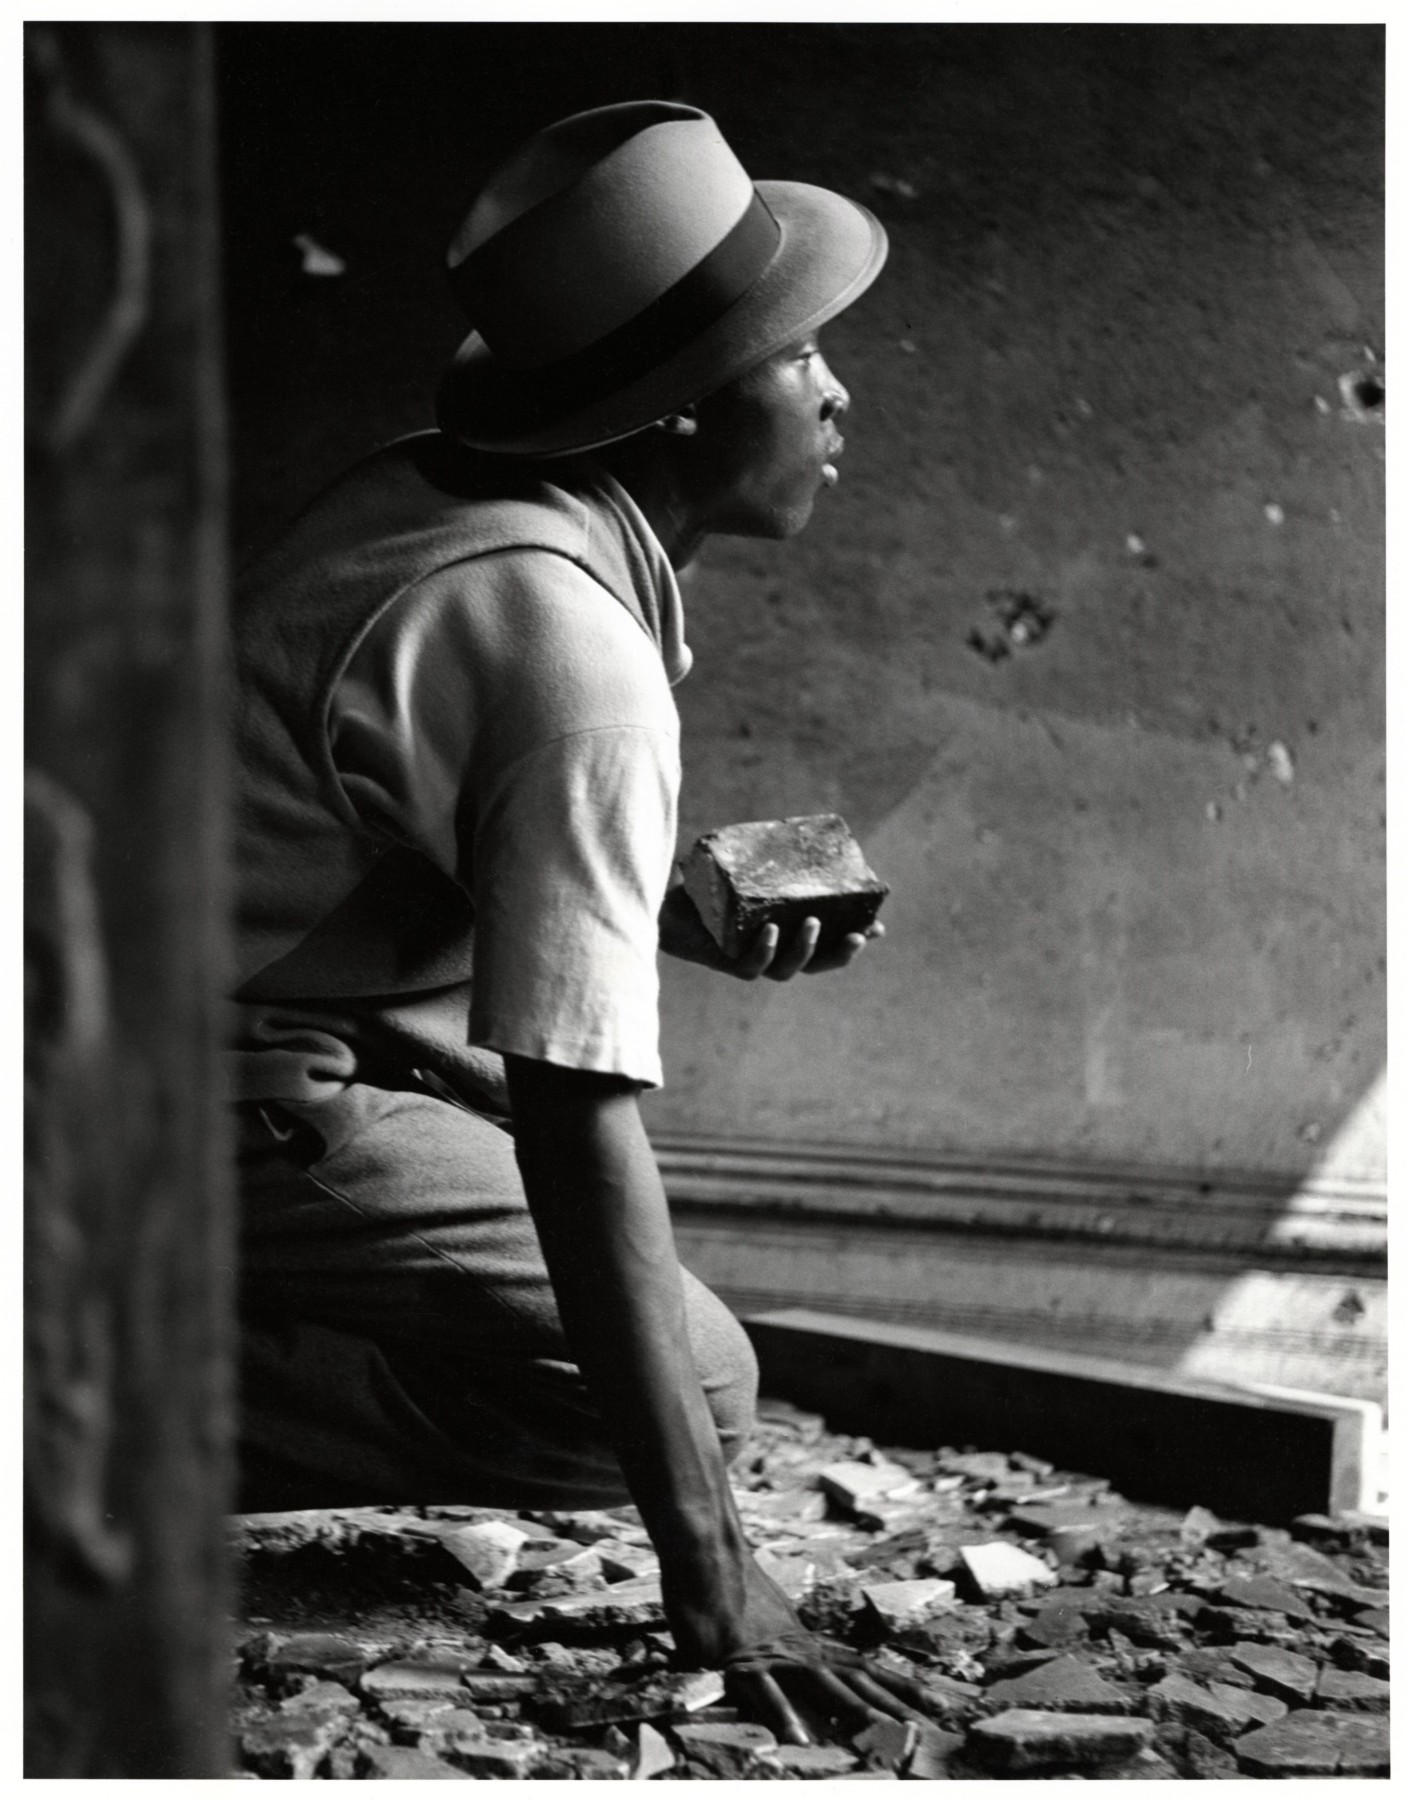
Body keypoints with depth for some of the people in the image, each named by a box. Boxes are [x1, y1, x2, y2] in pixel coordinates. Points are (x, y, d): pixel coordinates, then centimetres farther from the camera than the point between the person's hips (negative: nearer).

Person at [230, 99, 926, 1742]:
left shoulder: (427, 490, 3)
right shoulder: (575, 660, -25)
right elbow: (580, 1129, -30)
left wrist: (675, 917, 6)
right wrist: (711, 1583, -30)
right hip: (240, 1106, -10)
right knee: (690, 1386, -11)